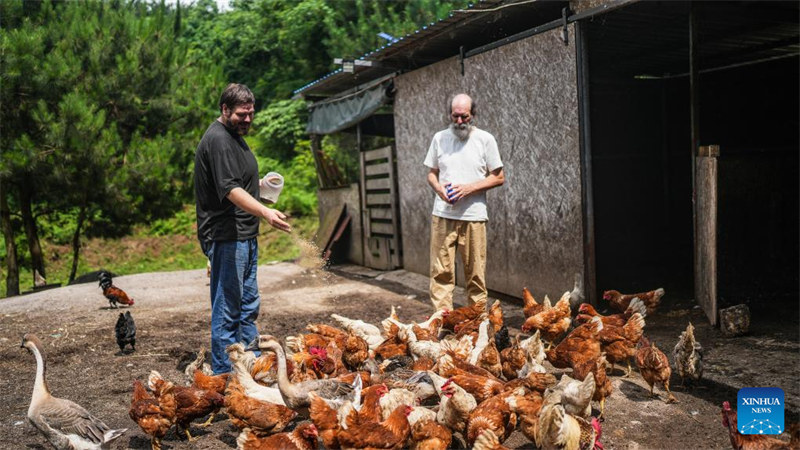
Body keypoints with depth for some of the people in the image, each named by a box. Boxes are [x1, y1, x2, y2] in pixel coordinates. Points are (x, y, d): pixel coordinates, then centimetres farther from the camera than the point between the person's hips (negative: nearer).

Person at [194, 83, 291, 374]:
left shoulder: (234, 136, 18)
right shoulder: (217, 139, -15)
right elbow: (230, 189, -27)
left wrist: (260, 184, 20)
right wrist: (265, 212, -37)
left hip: (245, 236, 11)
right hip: (226, 238, -11)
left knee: (248, 307, 17)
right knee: (227, 311, -6)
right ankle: (224, 377, 2)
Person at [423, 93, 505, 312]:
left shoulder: (485, 139, 2)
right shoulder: (439, 138, 11)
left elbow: (499, 177, 2)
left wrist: (470, 188, -12)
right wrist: (439, 188, -5)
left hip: (473, 215, -2)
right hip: (443, 214, 2)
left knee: (476, 273, 2)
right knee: (441, 271, -1)